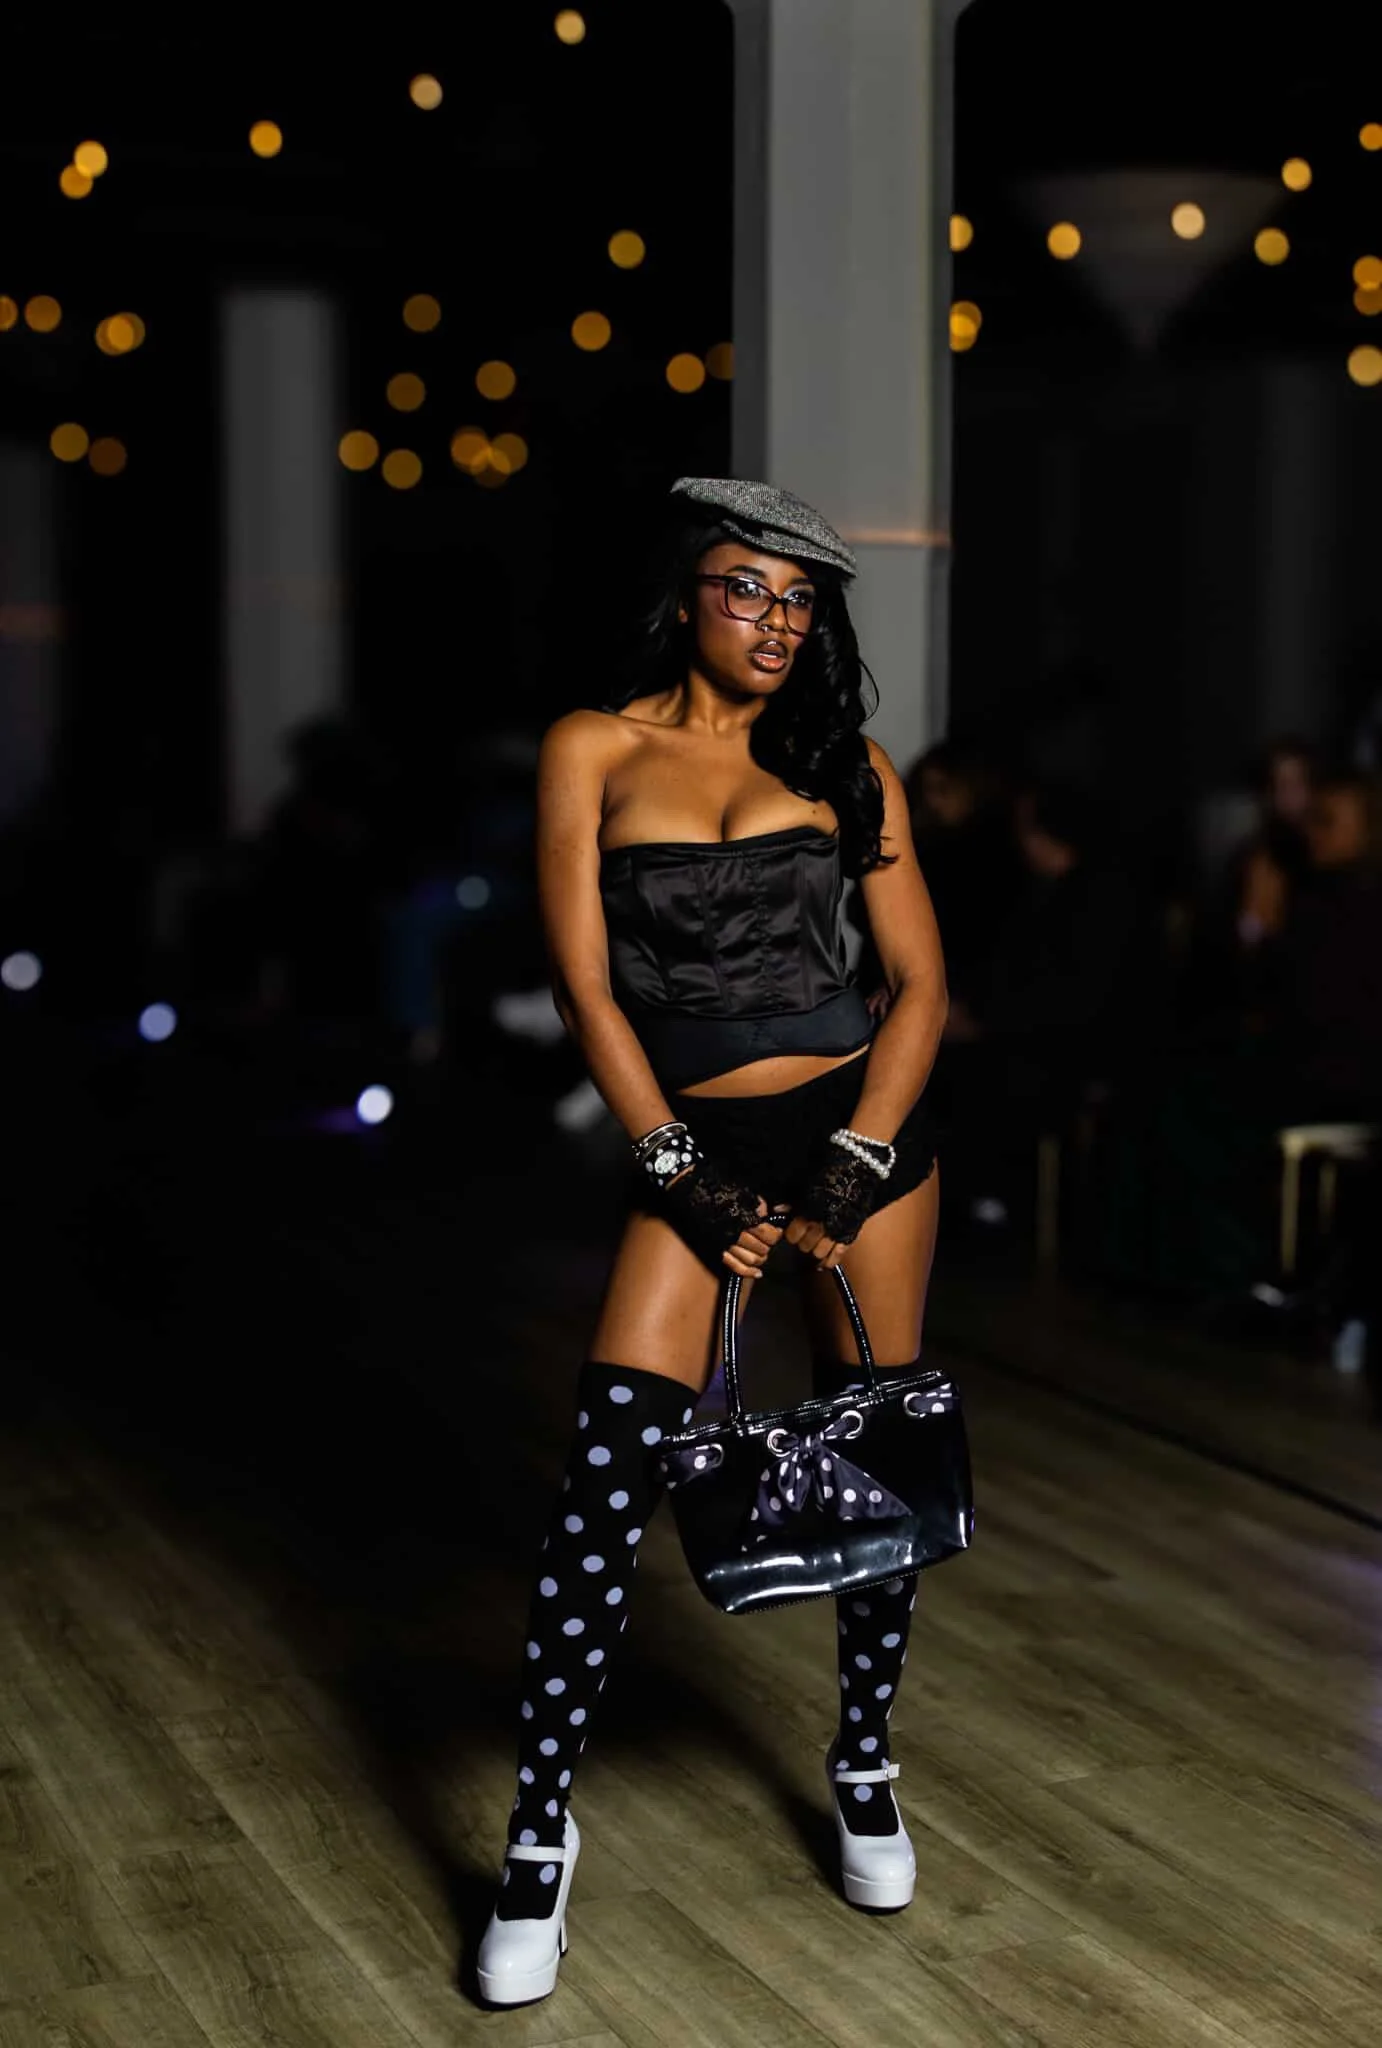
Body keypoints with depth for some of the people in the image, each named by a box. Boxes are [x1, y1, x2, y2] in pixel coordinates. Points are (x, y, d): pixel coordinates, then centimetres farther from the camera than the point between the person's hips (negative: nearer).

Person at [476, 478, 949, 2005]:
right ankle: (539, 1838, 1)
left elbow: (920, 980, 3)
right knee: (604, 1487, -12)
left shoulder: (845, 764, 6)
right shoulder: (595, 752, 1)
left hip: (860, 1129, 2)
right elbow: (586, 985, -4)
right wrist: (682, 1175, -9)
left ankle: (864, 1770, 29)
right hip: (689, 1145, -2)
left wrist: (854, 1170, -9)